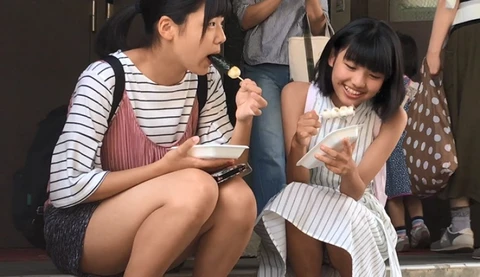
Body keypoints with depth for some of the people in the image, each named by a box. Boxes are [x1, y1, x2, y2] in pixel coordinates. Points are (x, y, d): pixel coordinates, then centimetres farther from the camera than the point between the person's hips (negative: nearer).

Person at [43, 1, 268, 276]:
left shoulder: (205, 79, -3)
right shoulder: (105, 79, -21)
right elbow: (66, 188, -24)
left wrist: (243, 121, -17)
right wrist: (164, 168, -26)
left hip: (154, 223, 6)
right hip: (81, 227, -6)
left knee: (238, 197, -22)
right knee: (195, 187, -30)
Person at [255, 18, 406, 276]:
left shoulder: (392, 117, -11)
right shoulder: (297, 94, -11)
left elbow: (355, 194, -14)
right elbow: (297, 184, -13)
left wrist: (349, 172, -38)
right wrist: (298, 145, -34)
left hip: (359, 215, -1)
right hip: (299, 218, 1)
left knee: (345, 218, -34)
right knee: (298, 200, -32)